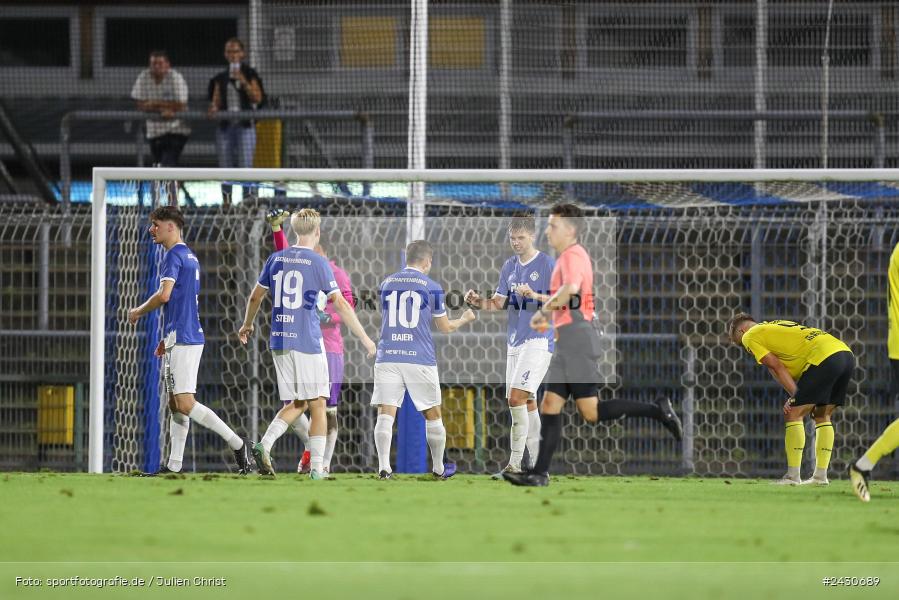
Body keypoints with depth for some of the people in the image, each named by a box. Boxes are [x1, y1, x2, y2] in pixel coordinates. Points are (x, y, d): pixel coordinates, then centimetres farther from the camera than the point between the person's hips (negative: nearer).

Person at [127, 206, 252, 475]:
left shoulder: (174, 256, -11)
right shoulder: (190, 257, 19)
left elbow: (164, 294, -23)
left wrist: (138, 312, -6)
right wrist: (168, 339, 26)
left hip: (182, 340, -10)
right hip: (188, 337, 10)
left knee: (185, 404, -12)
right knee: (176, 404, 9)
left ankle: (237, 443, -12)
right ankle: (174, 466, 9)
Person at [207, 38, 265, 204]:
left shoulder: (249, 74, 4)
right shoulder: (221, 78, 12)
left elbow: (258, 98, -3)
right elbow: (216, 101, 12)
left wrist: (244, 83, -15)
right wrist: (213, 109, -10)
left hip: (245, 126, -3)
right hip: (225, 126, 3)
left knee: (245, 167, -11)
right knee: (225, 168, 2)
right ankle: (226, 203, 7)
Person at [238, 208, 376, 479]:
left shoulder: (276, 259, 8)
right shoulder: (318, 263, -7)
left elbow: (255, 297, 17)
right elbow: (341, 305, -9)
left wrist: (247, 325, 34)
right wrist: (365, 338, -3)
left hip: (280, 342, 5)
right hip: (308, 342, -5)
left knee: (296, 404, 14)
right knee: (317, 405, 3)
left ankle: (265, 445, -9)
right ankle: (316, 469, 1)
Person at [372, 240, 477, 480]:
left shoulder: (386, 284, 9)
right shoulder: (432, 287, 0)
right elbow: (445, 327, 8)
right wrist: (465, 319, 29)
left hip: (387, 358, 2)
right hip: (420, 359, -2)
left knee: (385, 414, -3)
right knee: (433, 415, 13)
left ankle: (383, 466, -18)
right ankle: (439, 468, 23)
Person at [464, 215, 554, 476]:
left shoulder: (547, 265, -8)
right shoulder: (509, 266, 13)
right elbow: (499, 303, 12)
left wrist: (535, 295, -28)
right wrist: (478, 302, -8)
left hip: (538, 340, -8)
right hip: (514, 342, 8)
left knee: (516, 398, -17)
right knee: (527, 402, 11)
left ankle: (514, 465, -16)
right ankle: (537, 462, 19)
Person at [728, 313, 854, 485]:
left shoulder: (750, 337, 9)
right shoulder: (775, 326, 33)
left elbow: (777, 368, 1)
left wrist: (795, 395, 1)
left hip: (824, 357, -8)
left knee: (793, 414, -1)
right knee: (822, 416, 19)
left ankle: (793, 476, -3)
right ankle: (821, 475, 17)